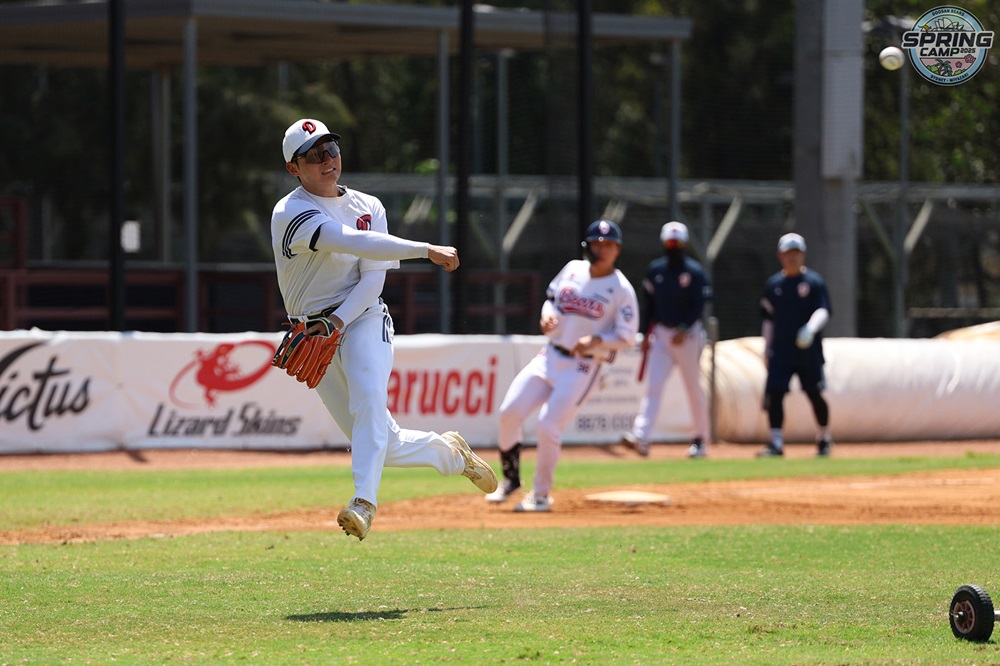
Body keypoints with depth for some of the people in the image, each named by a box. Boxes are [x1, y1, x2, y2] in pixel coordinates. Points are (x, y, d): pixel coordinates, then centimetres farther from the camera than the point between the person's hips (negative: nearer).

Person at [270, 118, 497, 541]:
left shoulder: (368, 207, 8)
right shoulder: (291, 213, -9)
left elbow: (373, 279, -1)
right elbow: (358, 244, -23)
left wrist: (338, 322, -19)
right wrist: (427, 250, -30)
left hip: (363, 320, 1)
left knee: (369, 396, -31)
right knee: (382, 444, -1)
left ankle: (365, 501, -41)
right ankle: (450, 452, 27)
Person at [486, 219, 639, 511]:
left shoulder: (621, 290, -7)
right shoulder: (572, 269, 8)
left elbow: (626, 337, -6)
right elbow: (551, 298, 20)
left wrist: (596, 340, -23)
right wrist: (547, 315, -3)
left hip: (582, 366, -5)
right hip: (550, 356, 5)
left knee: (548, 425, -15)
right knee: (510, 411, -5)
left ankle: (541, 494, 3)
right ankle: (510, 478, 15)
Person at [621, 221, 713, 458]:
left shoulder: (695, 272, -6)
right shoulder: (655, 269, 8)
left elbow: (698, 306, -12)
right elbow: (649, 304, 13)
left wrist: (683, 330, -24)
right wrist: (646, 334, 9)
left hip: (688, 334, -3)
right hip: (660, 334, 3)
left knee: (694, 388, 3)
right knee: (653, 386, -9)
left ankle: (701, 439, 15)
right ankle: (640, 437, -21)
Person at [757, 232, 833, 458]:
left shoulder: (814, 281, -2)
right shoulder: (773, 284, 11)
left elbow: (823, 311, -13)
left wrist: (811, 328, -33)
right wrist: (767, 349, 12)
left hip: (808, 352, -3)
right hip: (780, 352, 3)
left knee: (815, 395, 3)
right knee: (774, 393, -9)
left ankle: (824, 439, 23)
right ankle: (776, 443, -7)